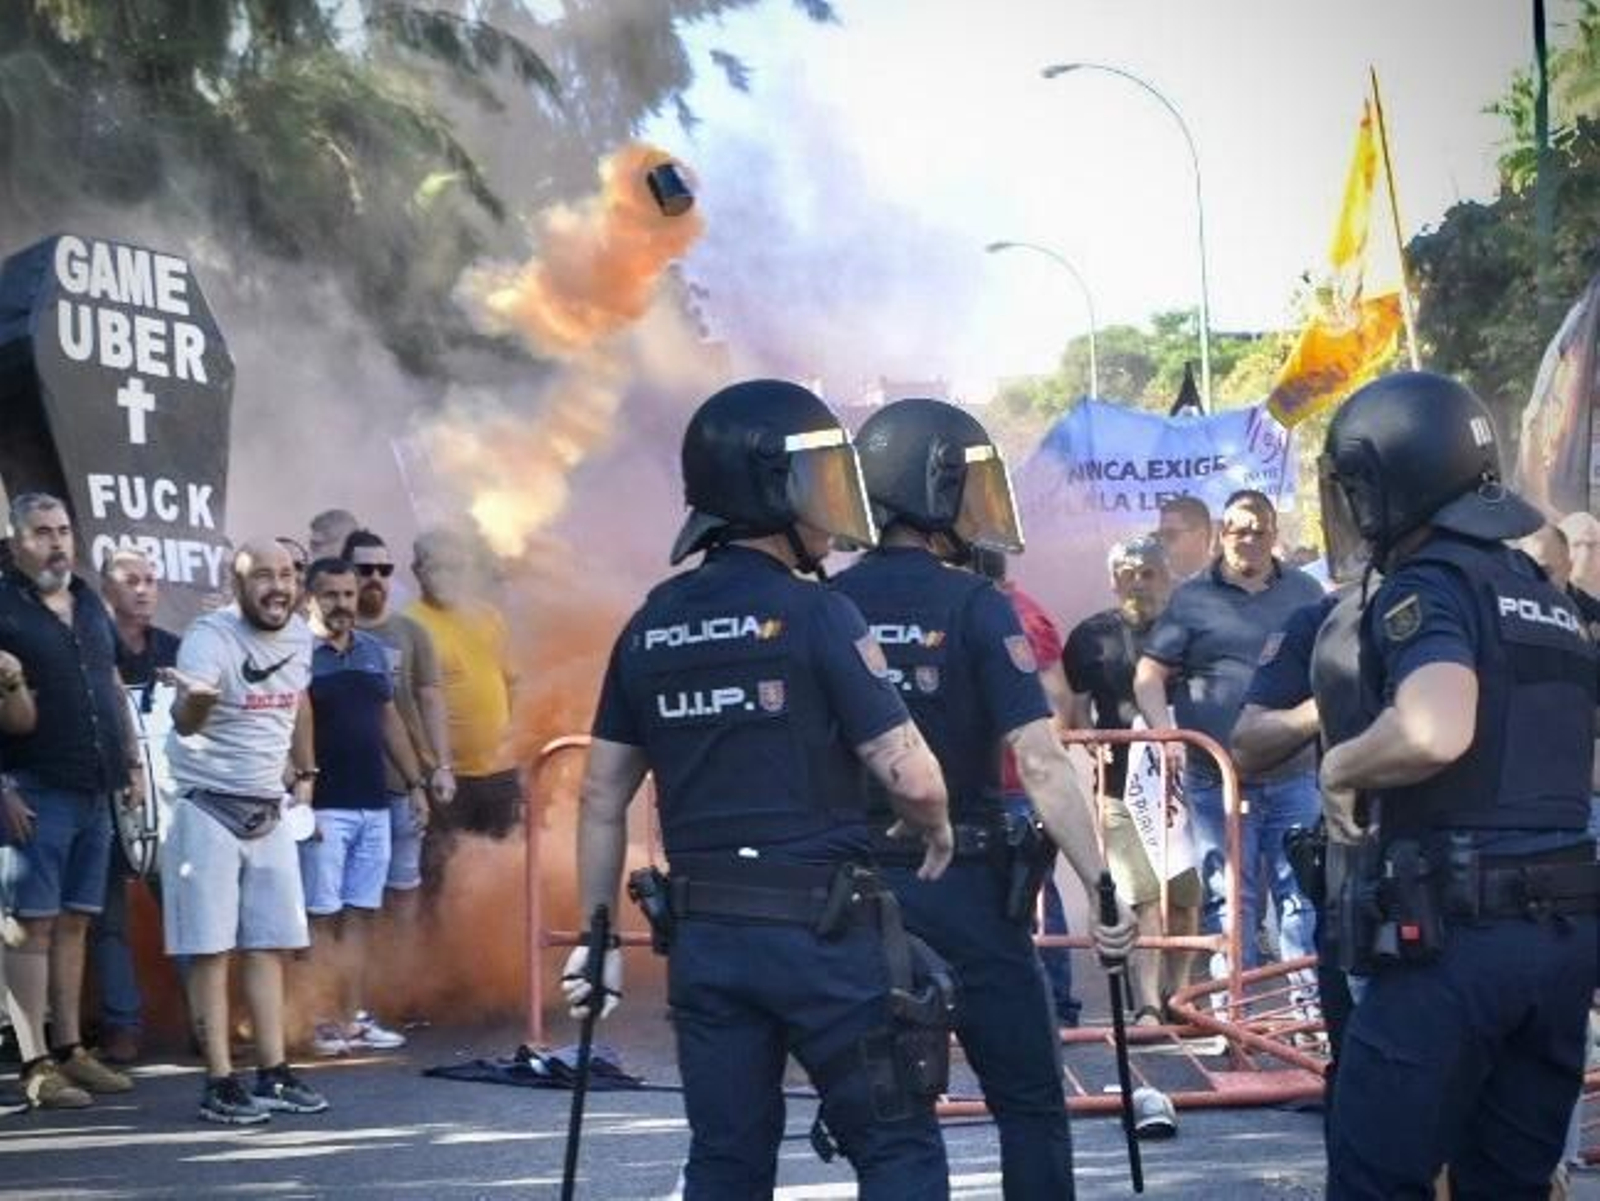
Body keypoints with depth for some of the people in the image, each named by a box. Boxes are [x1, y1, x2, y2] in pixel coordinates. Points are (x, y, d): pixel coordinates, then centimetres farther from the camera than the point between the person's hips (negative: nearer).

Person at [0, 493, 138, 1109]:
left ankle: (70, 1050, 17)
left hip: (94, 793, 7)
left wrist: (132, 763, 16)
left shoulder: (90, 607, 15)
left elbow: (113, 689, 23)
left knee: (73, 923, 11)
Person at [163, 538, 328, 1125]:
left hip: (268, 812, 7)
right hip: (207, 811, -7)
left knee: (269, 945, 10)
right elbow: (184, 723, -35)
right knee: (211, 948, -4)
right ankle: (220, 1083, 0)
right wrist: (197, 699, -57)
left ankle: (273, 1075, 17)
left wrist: (305, 772, 22)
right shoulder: (211, 637, -19)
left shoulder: (299, 634, 2)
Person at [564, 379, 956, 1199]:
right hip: (820, 932, -6)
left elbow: (603, 796, 10)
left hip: (705, 937, 6)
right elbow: (910, 777, -13)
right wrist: (935, 829, 9)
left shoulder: (650, 628, 8)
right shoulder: (815, 616, -10)